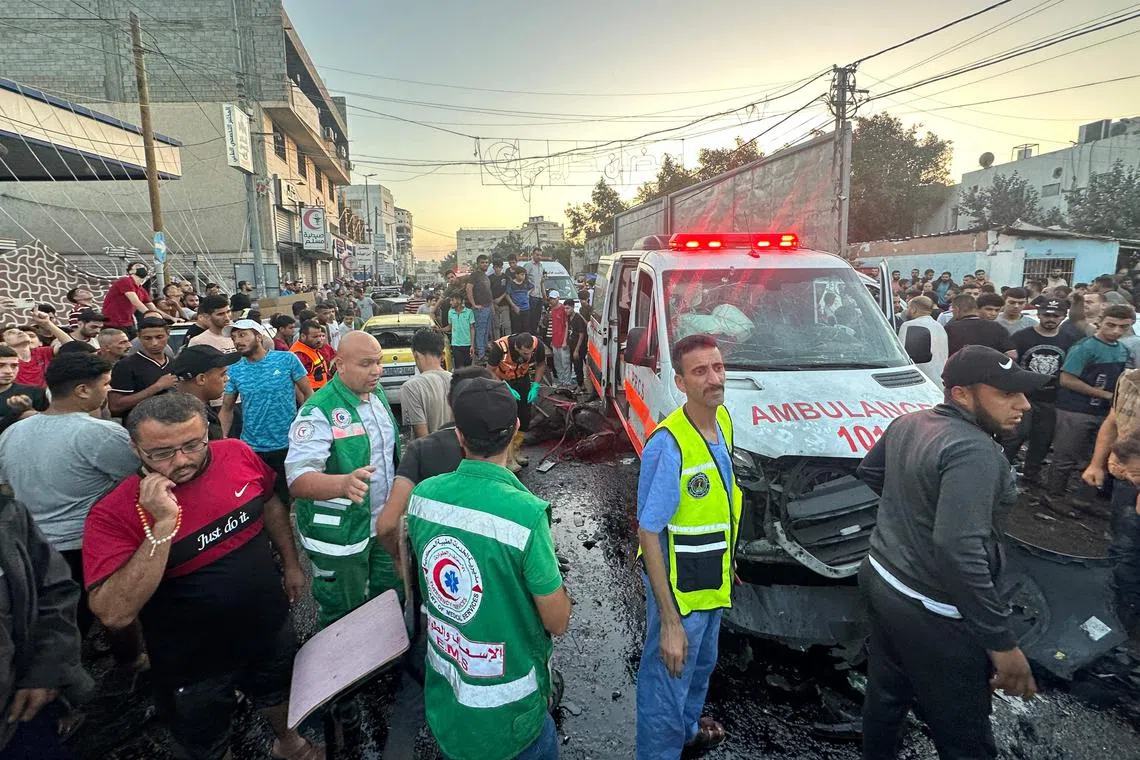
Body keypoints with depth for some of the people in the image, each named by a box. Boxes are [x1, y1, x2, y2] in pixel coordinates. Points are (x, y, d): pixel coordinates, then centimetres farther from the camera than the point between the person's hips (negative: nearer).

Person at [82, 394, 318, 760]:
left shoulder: (238, 454, -16)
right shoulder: (115, 513, -26)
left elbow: (270, 504, 3)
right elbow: (115, 614, -33)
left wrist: (291, 564, 8)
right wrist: (164, 523, -39)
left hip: (270, 628, 4)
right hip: (194, 662, -3)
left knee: (279, 694, 31)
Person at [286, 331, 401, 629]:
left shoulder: (378, 395, 0)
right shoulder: (319, 412, -24)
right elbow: (298, 480, -34)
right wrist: (343, 483, -52)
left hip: (384, 523, 7)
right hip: (341, 536, -7)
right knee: (343, 618, 13)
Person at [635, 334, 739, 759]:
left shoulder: (724, 419, -4)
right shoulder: (668, 445, -30)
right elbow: (648, 534, -26)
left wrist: (726, 561, 17)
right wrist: (669, 621, -25)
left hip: (713, 581, 9)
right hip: (678, 587, -8)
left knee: (702, 665, 30)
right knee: (667, 686, 9)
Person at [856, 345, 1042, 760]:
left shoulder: (907, 424, 3)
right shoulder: (973, 451, -24)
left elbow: (868, 471, 21)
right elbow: (958, 550, -31)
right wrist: (1002, 642, -24)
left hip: (881, 578, 9)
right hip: (931, 611, -8)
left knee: (885, 695, 25)